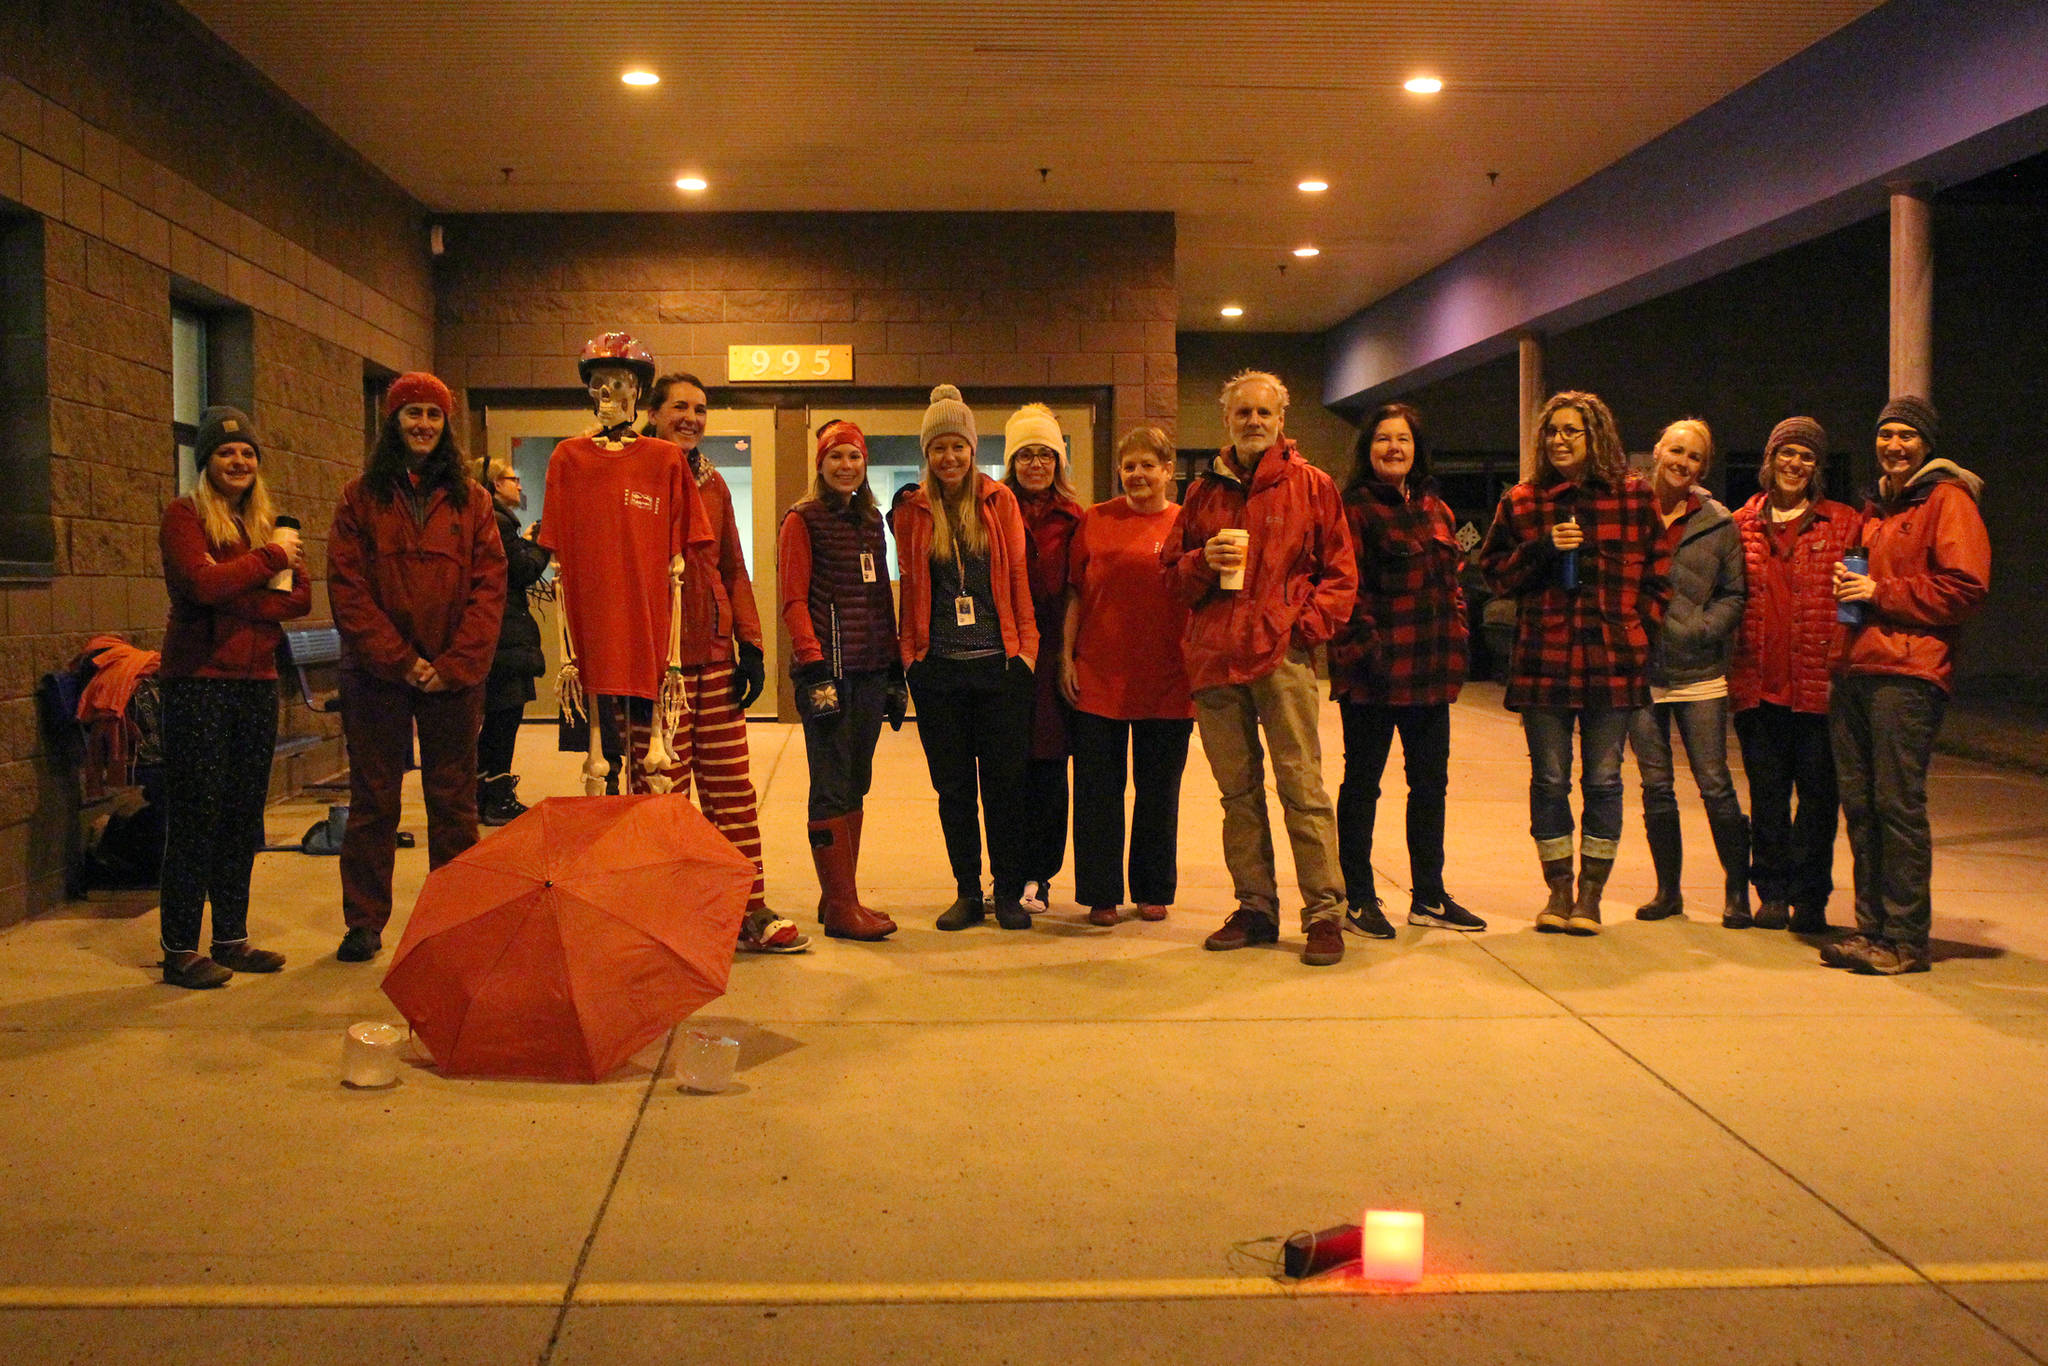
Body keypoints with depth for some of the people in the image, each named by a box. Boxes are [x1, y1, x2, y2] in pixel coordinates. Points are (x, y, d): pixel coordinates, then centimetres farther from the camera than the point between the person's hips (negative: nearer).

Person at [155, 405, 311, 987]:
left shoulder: (269, 523, 15)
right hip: (198, 681, -6)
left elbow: (301, 599, 4)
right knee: (196, 816, -4)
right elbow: (202, 584, -19)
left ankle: (231, 938, 19)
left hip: (257, 682, 6)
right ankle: (180, 950, 2)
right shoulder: (184, 516, -2)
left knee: (244, 817, 9)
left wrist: (234, 601, -10)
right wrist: (269, 558, -10)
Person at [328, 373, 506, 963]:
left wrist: (453, 664, -10)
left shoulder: (471, 500, 7)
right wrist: (401, 660, -11)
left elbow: (489, 587, 0)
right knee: (373, 802, 6)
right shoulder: (360, 498, 5)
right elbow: (347, 589, -2)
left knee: (453, 803, 6)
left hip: (454, 675, 1)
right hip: (377, 672, 0)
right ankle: (365, 924, 16)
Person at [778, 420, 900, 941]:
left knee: (855, 785, 11)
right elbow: (794, 600, -7)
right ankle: (840, 906, 2)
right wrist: (814, 668, -15)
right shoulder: (802, 520, -2)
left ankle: (841, 896, 19)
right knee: (832, 789, -3)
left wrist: (894, 668, 15)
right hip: (828, 668, -7)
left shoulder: (871, 520, 17)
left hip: (869, 670, 7)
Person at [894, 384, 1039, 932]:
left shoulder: (999, 501, 5)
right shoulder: (912, 511, 7)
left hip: (999, 663, -1)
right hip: (938, 668, 1)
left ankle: (1009, 892, 13)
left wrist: (1026, 645, 0)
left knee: (1004, 784, 2)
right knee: (953, 787, 6)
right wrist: (908, 651, 4)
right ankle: (968, 893, 17)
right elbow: (910, 587, 10)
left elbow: (1018, 576, 5)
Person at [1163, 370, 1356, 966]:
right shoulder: (1204, 491, 16)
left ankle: (1325, 914, 0)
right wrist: (1205, 560, -4)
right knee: (1238, 791, 9)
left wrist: (1309, 623, -8)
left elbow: (1340, 571, 5)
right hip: (1214, 656, 4)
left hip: (1281, 654, -4)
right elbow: (1173, 571, 17)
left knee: (1302, 786, -6)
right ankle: (1255, 908, 18)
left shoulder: (1310, 485, 6)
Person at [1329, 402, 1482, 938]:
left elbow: (1452, 585, 20)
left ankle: (1429, 896, 24)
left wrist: (1455, 645, 9)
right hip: (1374, 673, -7)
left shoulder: (1437, 511, 16)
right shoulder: (1354, 509, -6)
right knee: (1362, 783, 3)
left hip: (1431, 672, 7)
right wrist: (1364, 649, -18)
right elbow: (1347, 589, -12)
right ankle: (1358, 899, 13)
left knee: (1431, 783, 13)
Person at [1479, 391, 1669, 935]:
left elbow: (1658, 572, 10)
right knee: (1549, 780, 6)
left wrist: (1638, 626, 0)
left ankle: (1590, 895, 15)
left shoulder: (1634, 496, 5)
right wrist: (1542, 549, -9)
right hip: (1544, 659, 1)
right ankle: (1558, 891, 18)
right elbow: (1495, 572, 7)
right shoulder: (1522, 502, 6)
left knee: (1603, 780, 5)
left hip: (1613, 660, 0)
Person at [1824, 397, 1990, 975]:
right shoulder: (1877, 507, 25)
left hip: (1909, 673, -8)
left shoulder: (1948, 500, -1)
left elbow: (1966, 588, -11)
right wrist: (1847, 585, 15)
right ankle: (1872, 927, 14)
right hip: (1856, 669, 8)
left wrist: (1881, 594, -12)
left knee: (1898, 804, -9)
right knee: (1859, 805, 7)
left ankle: (1906, 940, -3)